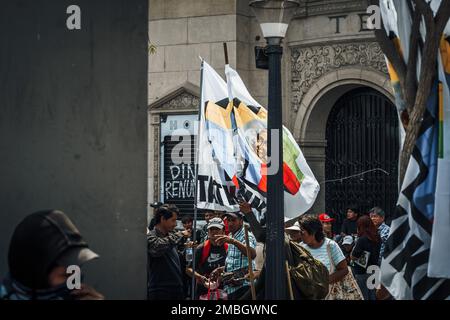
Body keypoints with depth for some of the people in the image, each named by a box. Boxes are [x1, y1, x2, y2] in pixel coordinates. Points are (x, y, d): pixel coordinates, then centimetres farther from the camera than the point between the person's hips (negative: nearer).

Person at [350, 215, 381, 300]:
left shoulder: (362, 240, -20)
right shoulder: (377, 238, 0)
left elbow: (353, 257, -17)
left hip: (361, 272, -7)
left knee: (363, 296, 2)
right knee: (372, 296, 15)